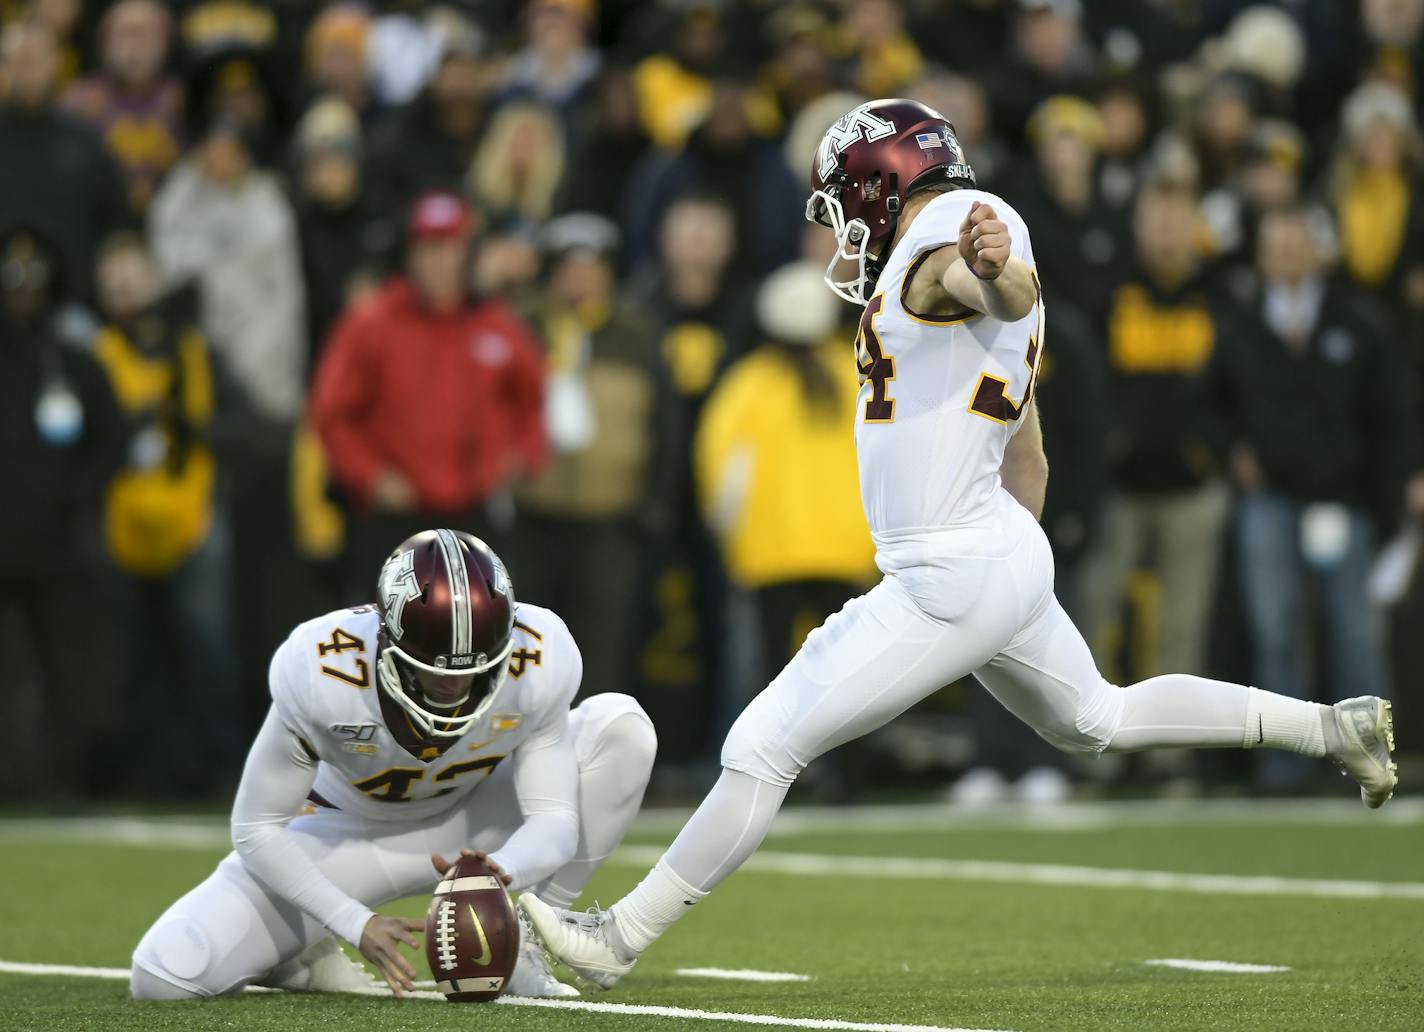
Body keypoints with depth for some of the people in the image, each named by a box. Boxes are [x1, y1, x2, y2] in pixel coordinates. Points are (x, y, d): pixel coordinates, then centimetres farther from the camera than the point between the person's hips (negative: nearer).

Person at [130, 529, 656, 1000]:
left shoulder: (538, 663, -29)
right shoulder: (321, 674, -33)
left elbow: (554, 819, -21)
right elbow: (257, 829, -21)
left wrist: (500, 870, -44)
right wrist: (356, 923, -32)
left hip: (471, 826, 2)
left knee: (620, 725, -23)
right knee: (164, 976, -23)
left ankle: (520, 942, -10)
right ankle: (305, 956, 10)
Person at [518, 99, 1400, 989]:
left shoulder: (946, 230, -14)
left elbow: (1014, 295, -40)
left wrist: (996, 272, -64)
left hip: (951, 581, -10)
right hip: (1010, 551, 10)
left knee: (764, 750, -7)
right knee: (1099, 720, 30)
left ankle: (620, 939, -2)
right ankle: (1331, 728, 34)